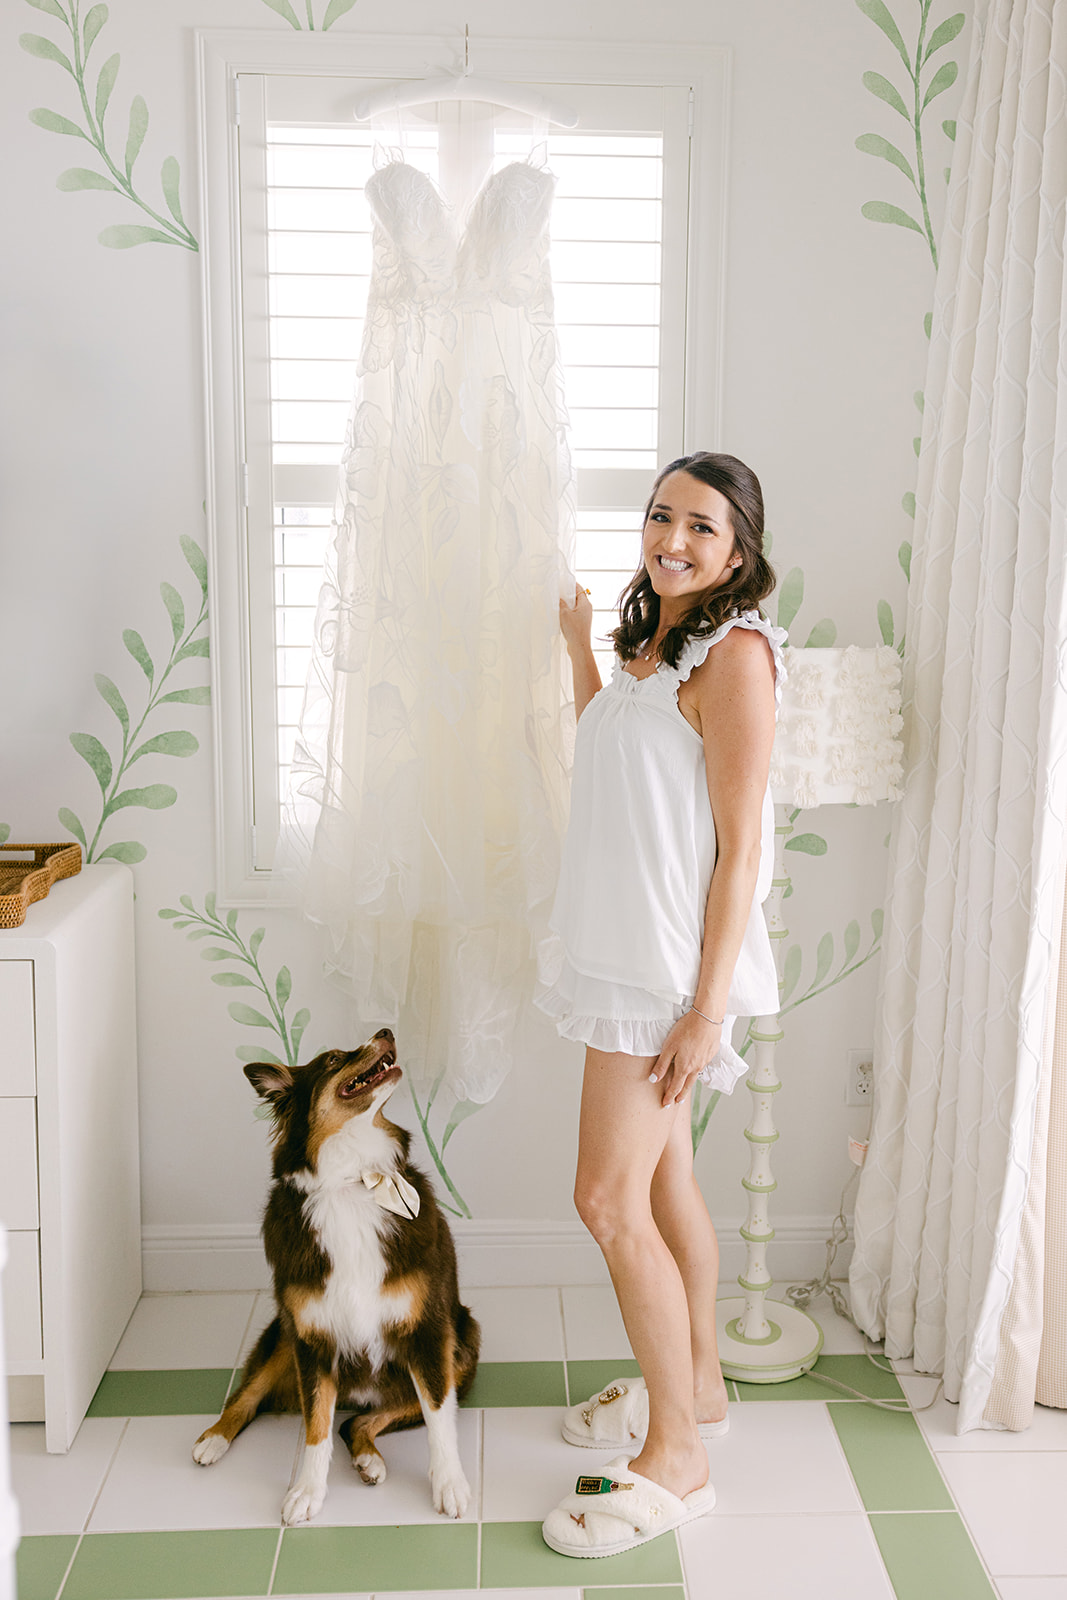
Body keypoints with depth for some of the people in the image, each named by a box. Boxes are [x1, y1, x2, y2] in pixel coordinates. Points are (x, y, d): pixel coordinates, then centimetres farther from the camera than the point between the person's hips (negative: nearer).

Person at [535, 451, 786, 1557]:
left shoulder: (734, 652, -15)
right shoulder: (650, 643, 12)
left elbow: (739, 847, -18)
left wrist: (706, 1006, -20)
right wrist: (579, 648, 23)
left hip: (673, 967, -9)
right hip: (625, 956, 9)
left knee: (609, 1198, -7)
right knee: (663, 1180, 18)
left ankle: (675, 1460, 8)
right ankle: (696, 1388, 35)